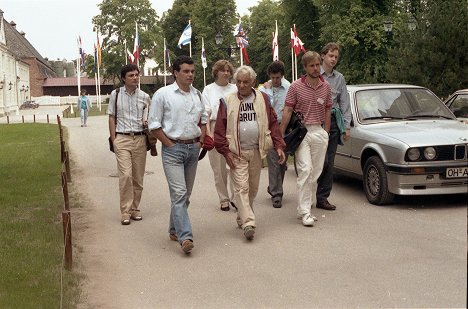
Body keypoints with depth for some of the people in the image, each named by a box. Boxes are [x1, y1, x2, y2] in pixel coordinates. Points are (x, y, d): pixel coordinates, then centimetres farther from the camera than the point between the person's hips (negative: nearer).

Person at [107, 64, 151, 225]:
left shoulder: (144, 97, 8)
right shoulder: (116, 95, 5)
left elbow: (147, 118, 14)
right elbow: (112, 118, 8)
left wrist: (147, 122, -11)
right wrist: (113, 139, 1)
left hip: (140, 139, 2)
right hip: (122, 139, -2)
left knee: (138, 177, 6)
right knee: (125, 175, -12)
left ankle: (135, 209, 18)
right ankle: (125, 211, -6)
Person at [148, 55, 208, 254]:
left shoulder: (197, 94, 12)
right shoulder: (163, 94, -6)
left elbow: (203, 119, 24)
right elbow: (154, 124, -5)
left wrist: (201, 140, 11)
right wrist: (169, 145, -9)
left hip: (193, 148, 6)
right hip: (173, 149, -6)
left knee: (186, 194, 12)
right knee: (179, 193, -14)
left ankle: (175, 230, 27)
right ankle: (185, 237, -18)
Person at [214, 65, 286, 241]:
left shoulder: (263, 99, 6)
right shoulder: (228, 101, 0)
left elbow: (273, 123, 6)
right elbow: (220, 129, -2)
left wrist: (279, 146, -2)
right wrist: (226, 152, -9)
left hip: (256, 151, 3)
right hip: (236, 153, -3)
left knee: (253, 188, 11)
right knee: (241, 187, -11)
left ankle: (242, 216, 29)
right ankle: (248, 223, -14)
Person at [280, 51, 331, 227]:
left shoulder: (326, 87, 8)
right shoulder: (296, 87, -3)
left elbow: (327, 111, 15)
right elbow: (288, 110, -2)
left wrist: (326, 133, 13)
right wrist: (281, 135, -6)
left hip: (319, 132, 4)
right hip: (301, 132, -4)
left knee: (316, 172, 6)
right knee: (305, 170, -13)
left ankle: (308, 204, 19)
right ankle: (304, 212, -12)